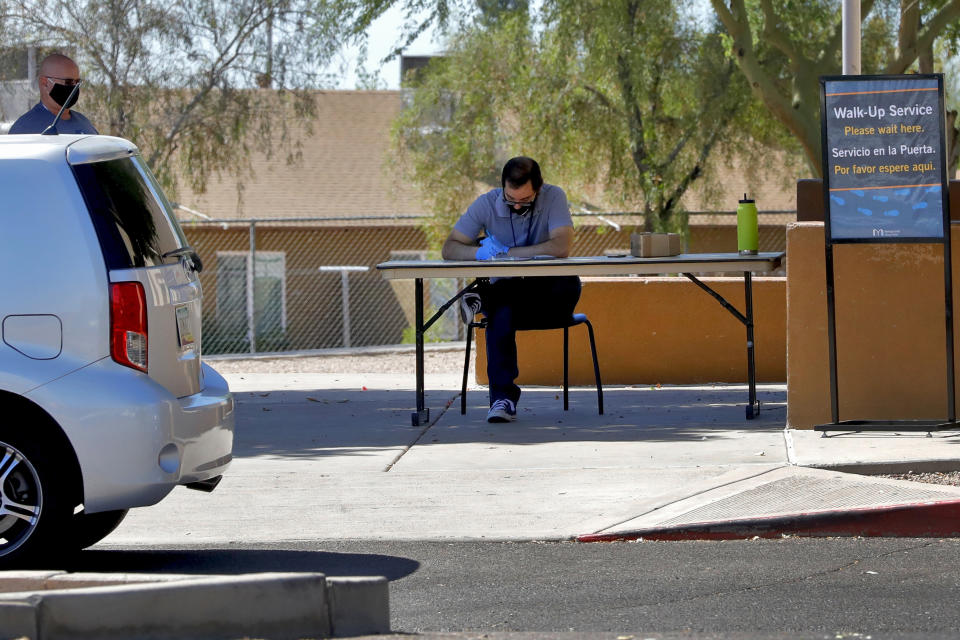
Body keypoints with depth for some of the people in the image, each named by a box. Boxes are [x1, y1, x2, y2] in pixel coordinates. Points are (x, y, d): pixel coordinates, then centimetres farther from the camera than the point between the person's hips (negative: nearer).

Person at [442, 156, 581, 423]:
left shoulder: (553, 198, -10)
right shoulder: (487, 204, -4)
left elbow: (561, 247, -25)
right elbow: (449, 249, -5)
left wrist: (505, 252, -22)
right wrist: (482, 252, -27)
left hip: (547, 294, 0)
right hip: (507, 290, 0)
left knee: (569, 284, -35)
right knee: (501, 313, -36)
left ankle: (484, 299, -24)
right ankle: (502, 396, -38)